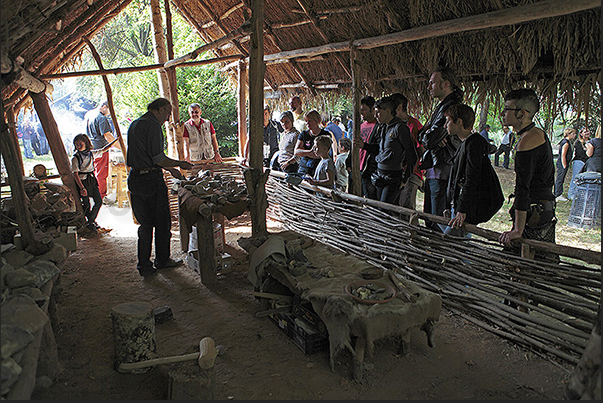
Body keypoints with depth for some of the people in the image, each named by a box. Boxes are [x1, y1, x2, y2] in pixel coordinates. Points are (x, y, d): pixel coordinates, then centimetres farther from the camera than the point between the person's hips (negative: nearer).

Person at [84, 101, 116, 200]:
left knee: (95, 172, 18)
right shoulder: (101, 118, -16)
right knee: (101, 174, -2)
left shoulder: (89, 115, 14)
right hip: (100, 149, -9)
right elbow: (107, 136, -22)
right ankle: (102, 197, 4)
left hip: (92, 149, 9)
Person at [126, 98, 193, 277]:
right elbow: (159, 159, -18)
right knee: (162, 222, 8)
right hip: (152, 180, -9)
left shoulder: (134, 124, 17)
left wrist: (169, 168, 25)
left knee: (145, 224, 15)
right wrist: (180, 164, -3)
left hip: (134, 179, 9)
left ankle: (144, 265, 20)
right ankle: (162, 260, 22)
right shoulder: (153, 125, -13)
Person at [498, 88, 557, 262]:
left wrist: (518, 230, -24)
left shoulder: (527, 141, -19)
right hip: (546, 207, 10)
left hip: (534, 214, -10)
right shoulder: (540, 134, 13)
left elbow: (522, 188, -23)